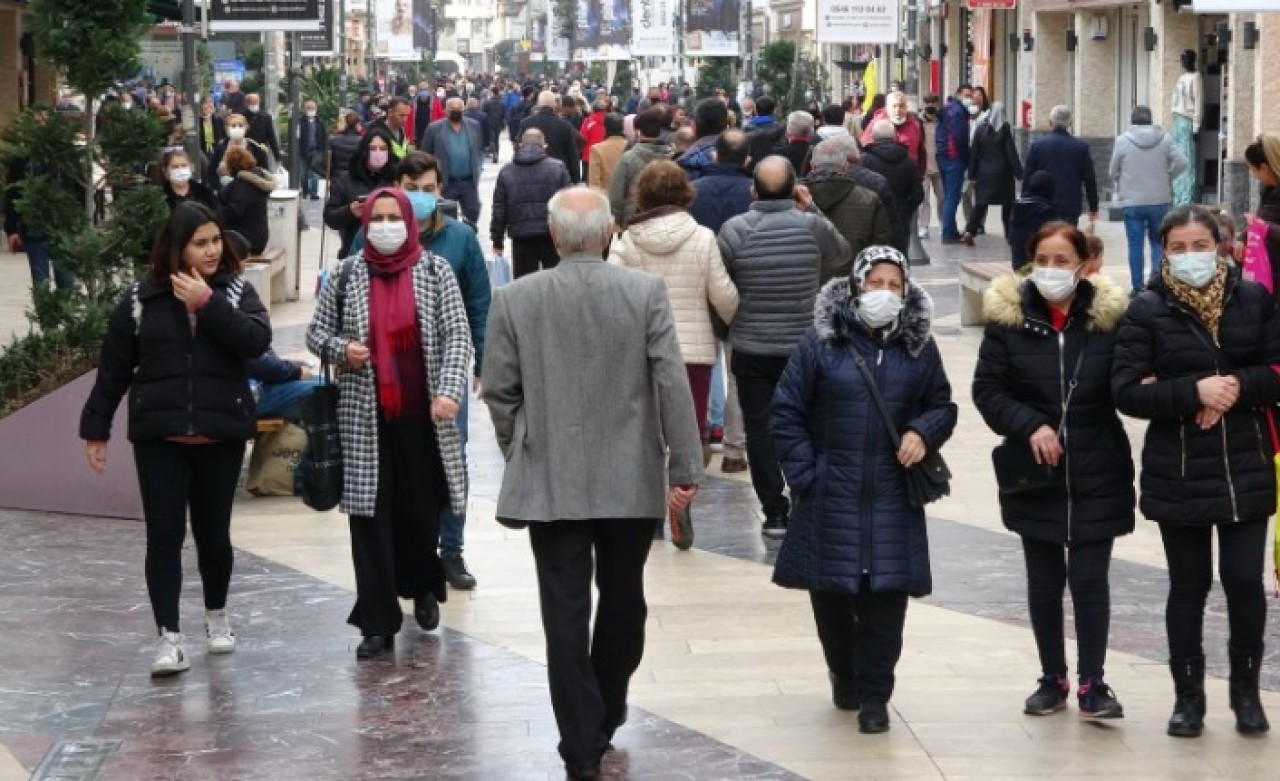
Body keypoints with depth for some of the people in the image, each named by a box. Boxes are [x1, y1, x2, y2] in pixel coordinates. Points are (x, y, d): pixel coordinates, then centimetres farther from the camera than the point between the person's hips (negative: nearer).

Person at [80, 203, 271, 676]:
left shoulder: (236, 291, 2)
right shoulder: (142, 299, 1)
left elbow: (257, 340, -16)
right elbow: (113, 368, 6)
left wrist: (208, 304, -20)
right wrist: (96, 427, 7)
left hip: (221, 436, 0)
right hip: (158, 437, 0)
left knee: (213, 532, 10)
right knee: (164, 536, -5)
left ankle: (216, 616, 33)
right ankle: (169, 638, -5)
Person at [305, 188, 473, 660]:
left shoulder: (435, 271, 1)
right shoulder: (345, 275, 4)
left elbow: (457, 335, -3)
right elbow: (316, 332, 12)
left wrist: (450, 391, -17)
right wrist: (341, 349, -10)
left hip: (422, 413, 0)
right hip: (366, 414, 0)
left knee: (422, 510, 6)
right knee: (371, 516, -3)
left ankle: (422, 587, 36)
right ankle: (378, 624, 1)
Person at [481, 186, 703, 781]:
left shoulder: (515, 300, -4)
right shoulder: (646, 292, -6)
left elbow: (498, 391, -1)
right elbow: (672, 383, -9)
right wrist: (685, 467, -4)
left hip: (551, 481, -1)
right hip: (632, 479, 1)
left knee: (566, 614, 2)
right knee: (622, 601, 18)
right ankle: (605, 718, 33)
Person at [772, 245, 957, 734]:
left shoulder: (918, 346, 4)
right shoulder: (823, 341, -3)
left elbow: (942, 405, 13)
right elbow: (787, 411, 0)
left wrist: (924, 433, -9)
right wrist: (804, 474, -5)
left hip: (892, 497, 1)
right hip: (831, 495, -1)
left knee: (886, 594, -2)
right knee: (831, 593, 8)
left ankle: (873, 695, 9)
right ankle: (843, 676, 31)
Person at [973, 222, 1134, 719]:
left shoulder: (1109, 315, -5)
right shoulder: (1009, 316, -5)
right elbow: (987, 389, -3)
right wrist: (1031, 426, -16)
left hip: (1097, 473, -1)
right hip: (1034, 472, 1)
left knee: (1090, 578, -1)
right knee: (1044, 579, 11)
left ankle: (1092, 683, 10)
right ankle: (1052, 678, 24)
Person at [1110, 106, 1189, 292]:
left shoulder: (1122, 141, -5)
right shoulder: (1165, 139, -2)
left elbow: (1113, 172, 0)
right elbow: (1182, 162, -8)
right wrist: (1168, 177, 8)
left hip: (1133, 202, -1)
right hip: (1160, 200, 1)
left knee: (1135, 244, 5)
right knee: (1158, 242, 12)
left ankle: (1138, 287, 5)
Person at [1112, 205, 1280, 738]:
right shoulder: (1148, 310, -4)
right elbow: (1126, 390, -10)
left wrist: (1237, 385, -17)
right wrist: (1193, 392, -20)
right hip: (1177, 474, -1)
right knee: (1189, 585, 7)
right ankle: (1188, 695, 20)